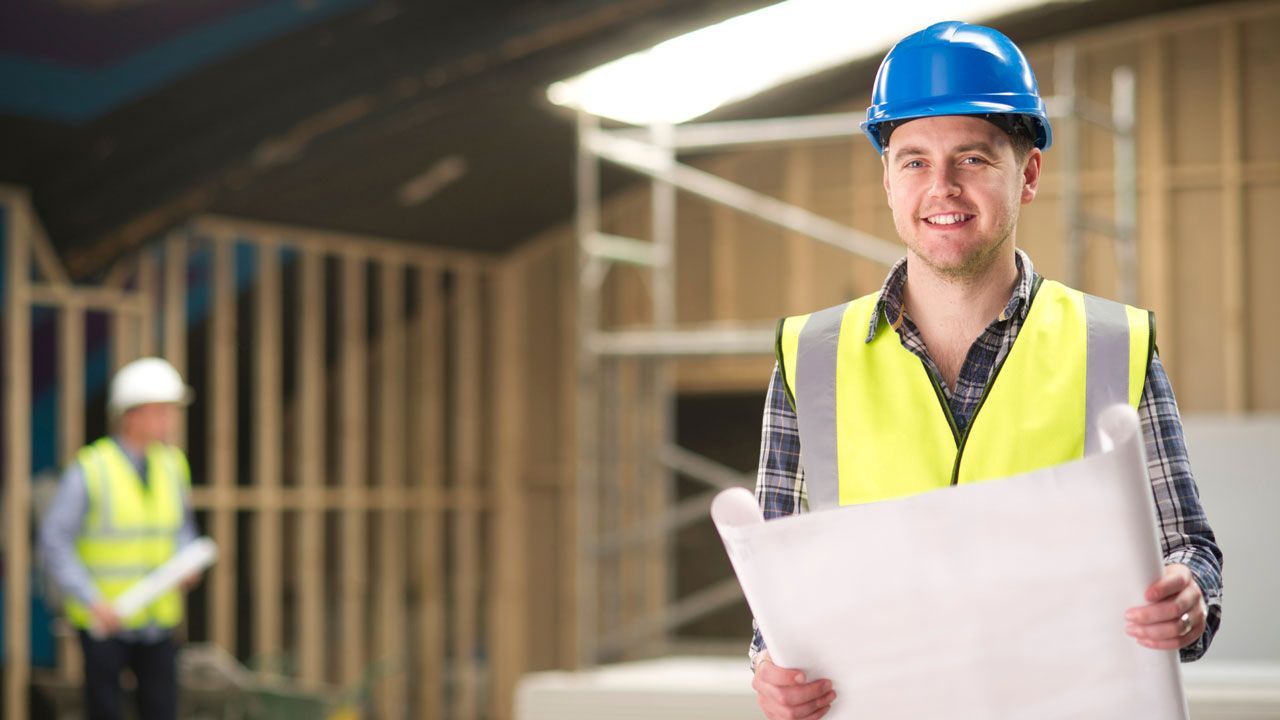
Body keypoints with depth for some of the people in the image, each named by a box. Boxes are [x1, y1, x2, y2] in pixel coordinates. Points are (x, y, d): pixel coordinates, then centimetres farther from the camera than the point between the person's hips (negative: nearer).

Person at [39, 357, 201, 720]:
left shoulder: (172, 464, 2)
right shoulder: (89, 470, -14)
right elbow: (54, 541, -13)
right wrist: (93, 602, -19)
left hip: (157, 618, 4)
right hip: (103, 621, -4)